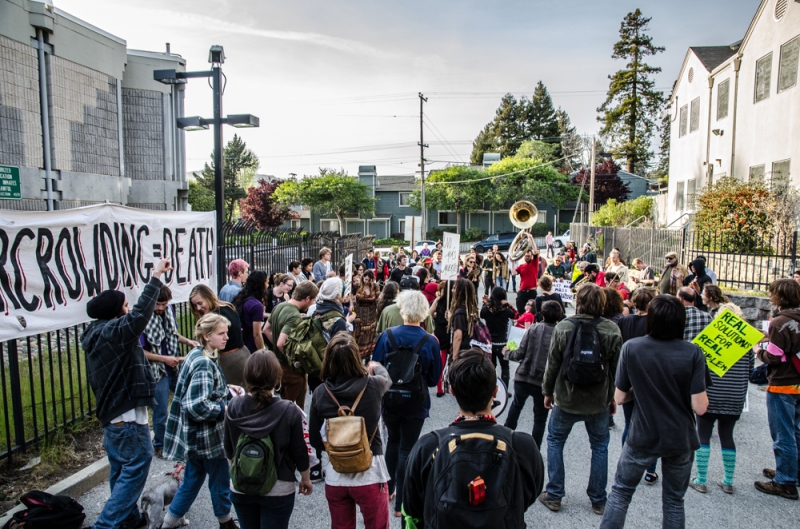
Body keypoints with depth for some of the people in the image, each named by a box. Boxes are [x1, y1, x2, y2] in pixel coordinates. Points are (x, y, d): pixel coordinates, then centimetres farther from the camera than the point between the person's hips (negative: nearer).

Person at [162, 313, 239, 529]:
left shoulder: (197, 355, 4)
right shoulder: (204, 365, -26)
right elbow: (196, 406, -32)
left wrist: (226, 388, 7)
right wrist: (224, 409, -20)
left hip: (196, 436, 9)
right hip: (207, 437, -9)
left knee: (193, 479, 22)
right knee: (220, 482, 13)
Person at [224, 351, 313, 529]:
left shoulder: (234, 407, -12)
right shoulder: (289, 411, -19)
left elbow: (228, 447, 1)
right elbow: (299, 451, -10)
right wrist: (305, 478, 7)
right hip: (278, 489, -3)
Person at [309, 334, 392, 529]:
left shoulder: (320, 393, -10)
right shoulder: (372, 385, -13)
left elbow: (315, 440, -1)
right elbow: (387, 379, 13)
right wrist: (376, 367, 35)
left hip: (335, 474, 2)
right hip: (370, 472, -1)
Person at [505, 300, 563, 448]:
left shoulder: (533, 329, -6)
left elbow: (520, 354, -6)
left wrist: (509, 353, 14)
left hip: (523, 378, 1)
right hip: (544, 382, -1)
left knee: (516, 404, 28)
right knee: (540, 419, 13)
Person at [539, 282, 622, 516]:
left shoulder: (563, 328, -13)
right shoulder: (612, 330, -9)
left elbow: (553, 364, -7)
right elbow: (616, 368, -2)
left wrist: (548, 391, 6)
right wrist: (613, 397, 11)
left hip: (567, 399, -1)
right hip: (599, 400, 2)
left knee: (555, 441, 16)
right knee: (600, 446, 18)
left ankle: (554, 496, 19)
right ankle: (598, 500, 25)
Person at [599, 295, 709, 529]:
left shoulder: (631, 347, -13)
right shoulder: (693, 353, -15)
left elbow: (619, 397, -7)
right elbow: (699, 407, -16)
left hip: (642, 437, -1)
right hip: (680, 439, 1)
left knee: (620, 491, 16)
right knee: (674, 501, 19)